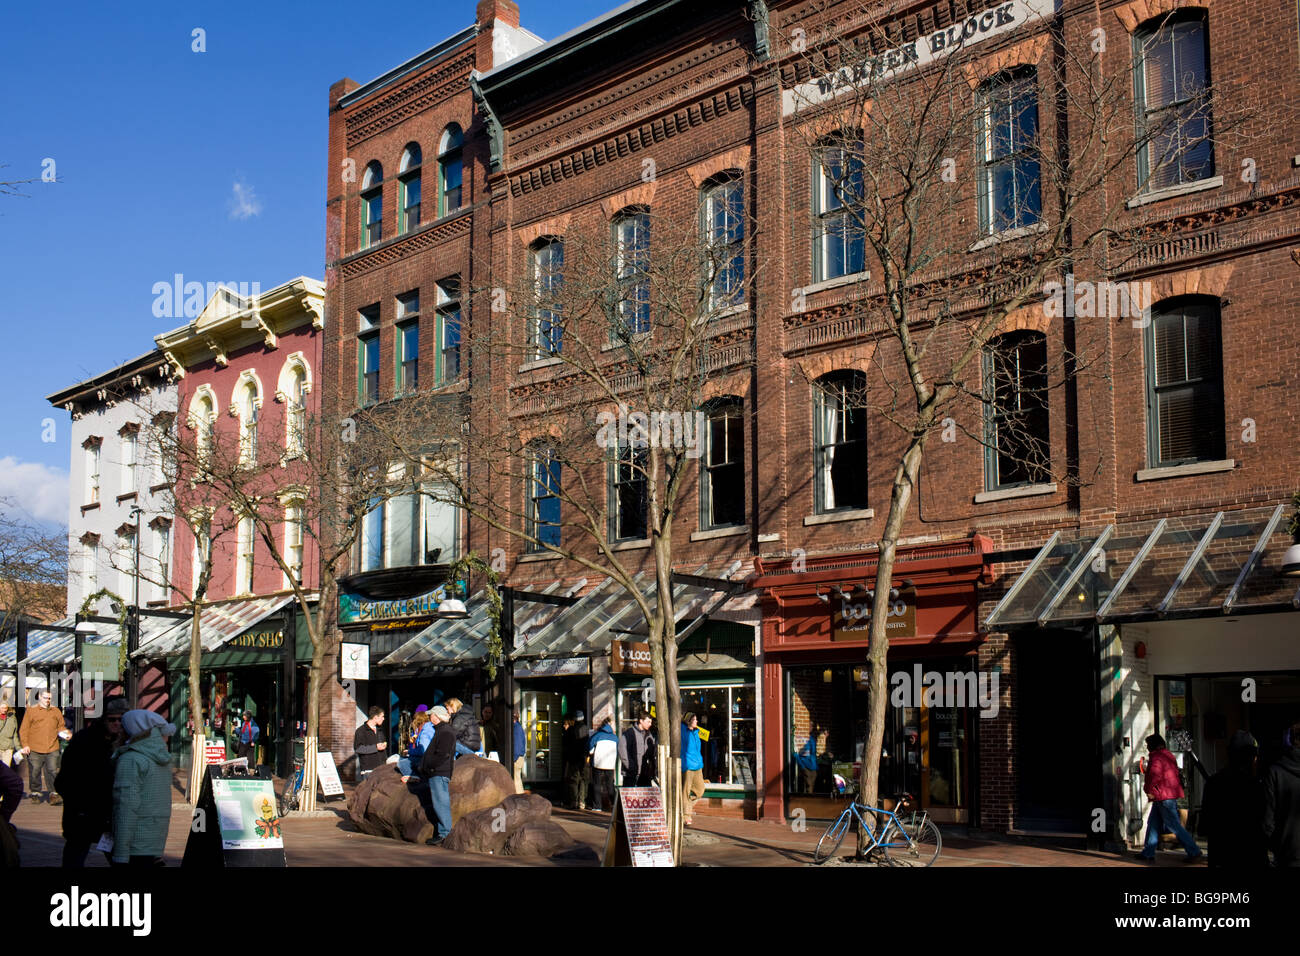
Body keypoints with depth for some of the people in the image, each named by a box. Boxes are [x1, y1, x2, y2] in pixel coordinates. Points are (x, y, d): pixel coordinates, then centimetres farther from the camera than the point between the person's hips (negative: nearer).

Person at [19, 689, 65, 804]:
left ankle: (54, 794, -5)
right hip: (35, 750, -1)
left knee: (52, 771, -4)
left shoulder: (56, 711, 14)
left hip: (52, 749, 1)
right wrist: (25, 745, -6)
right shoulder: (31, 710, 4)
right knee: (35, 773, 4)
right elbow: (24, 729, 2)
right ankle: (36, 793, 18)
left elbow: (61, 726, 21)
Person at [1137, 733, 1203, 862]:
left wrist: (1148, 790, -12)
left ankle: (1194, 852, -6)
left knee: (1174, 826, -7)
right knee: (1153, 823, 12)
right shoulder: (1168, 755, 17)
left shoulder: (1156, 757, -14)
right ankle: (1148, 852, 13)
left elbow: (1155, 775, -26)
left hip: (1164, 797, -10)